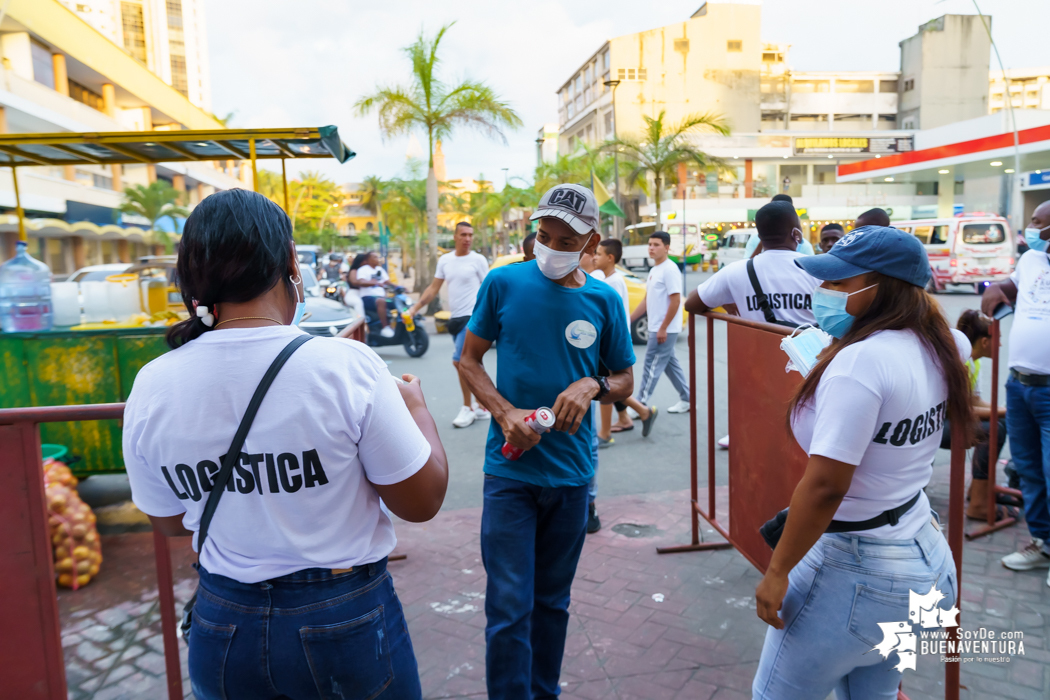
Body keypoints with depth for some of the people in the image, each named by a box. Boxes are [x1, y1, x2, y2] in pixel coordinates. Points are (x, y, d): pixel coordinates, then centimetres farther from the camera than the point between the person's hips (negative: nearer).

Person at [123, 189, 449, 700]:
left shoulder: (151, 387, -11)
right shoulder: (346, 365, -23)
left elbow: (168, 522, 5)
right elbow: (423, 500, -12)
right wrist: (415, 406, 2)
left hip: (222, 630, 3)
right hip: (344, 622, -2)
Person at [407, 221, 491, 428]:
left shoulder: (478, 260, -5)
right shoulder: (445, 260, 9)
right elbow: (433, 288, 12)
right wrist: (415, 308, 5)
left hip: (472, 317, -6)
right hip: (455, 318, 6)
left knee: (459, 361, -11)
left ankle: (468, 408, 3)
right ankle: (481, 406, 22)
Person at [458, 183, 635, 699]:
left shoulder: (603, 300, 0)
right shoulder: (503, 283, -5)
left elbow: (625, 380, 9)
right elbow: (469, 358, 3)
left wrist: (593, 385, -14)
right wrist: (505, 412, -13)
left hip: (571, 471, 3)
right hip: (510, 469, -2)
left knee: (553, 601, 18)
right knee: (509, 608, -2)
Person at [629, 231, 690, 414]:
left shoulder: (669, 269, -15)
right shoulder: (654, 270, 13)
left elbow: (675, 301, -20)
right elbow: (647, 301, 18)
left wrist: (663, 328, -20)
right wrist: (629, 319, 14)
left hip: (665, 329, -9)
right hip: (656, 328, 9)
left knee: (652, 366, -6)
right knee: (670, 364, 15)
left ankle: (640, 406, -1)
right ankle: (686, 399, 26)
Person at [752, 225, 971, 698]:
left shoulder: (861, 361, -25)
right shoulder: (937, 346, 1)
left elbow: (825, 486, -28)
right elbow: (960, 344, 29)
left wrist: (777, 571, -19)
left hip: (855, 568, -9)